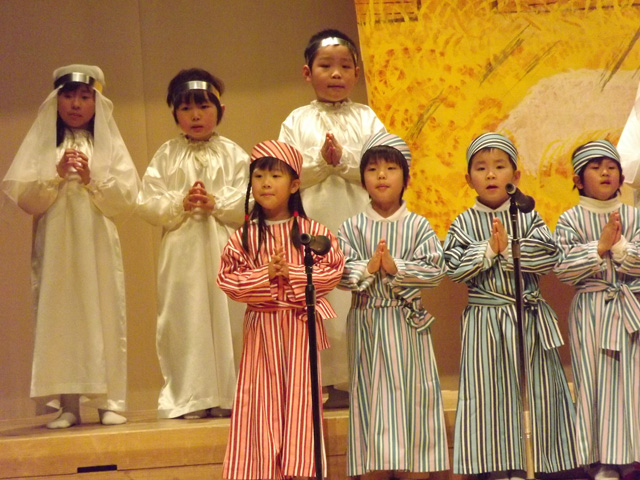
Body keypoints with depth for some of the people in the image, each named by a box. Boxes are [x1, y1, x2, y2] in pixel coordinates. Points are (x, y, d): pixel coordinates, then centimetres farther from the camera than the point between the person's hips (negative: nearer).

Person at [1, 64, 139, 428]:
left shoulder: (110, 145, 9)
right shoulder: (40, 144, 10)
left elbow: (127, 198, 2)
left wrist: (92, 179, -11)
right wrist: (57, 176, -11)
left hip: (97, 246, 0)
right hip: (55, 246, 0)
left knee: (104, 318, -4)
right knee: (59, 319, -4)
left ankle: (109, 401, 0)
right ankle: (67, 405, -3)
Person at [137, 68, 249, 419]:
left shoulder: (233, 155, 6)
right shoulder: (166, 156, 9)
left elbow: (250, 202, -3)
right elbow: (147, 203, 2)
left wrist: (216, 203, -15)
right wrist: (179, 204, -12)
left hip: (224, 248, -1)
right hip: (182, 251, 1)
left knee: (226, 318, -1)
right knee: (185, 320, 1)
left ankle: (228, 395, 6)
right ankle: (189, 397, 7)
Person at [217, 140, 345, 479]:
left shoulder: (313, 232, -1)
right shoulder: (244, 237, 2)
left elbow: (333, 271, -6)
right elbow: (227, 279, -2)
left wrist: (292, 273, -16)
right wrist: (265, 274, -15)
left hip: (301, 326, -1)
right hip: (262, 327, 1)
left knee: (300, 396, 2)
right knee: (263, 398, 5)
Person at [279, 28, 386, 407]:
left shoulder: (366, 119, 10)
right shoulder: (297, 121, 11)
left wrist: (343, 159, -14)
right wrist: (320, 160, -13)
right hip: (313, 223, 0)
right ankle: (328, 380, 4)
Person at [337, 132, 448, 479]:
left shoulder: (418, 226, 1)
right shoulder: (352, 228, 2)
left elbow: (435, 269, -9)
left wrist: (396, 267, -19)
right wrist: (367, 268, -21)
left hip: (407, 323, 0)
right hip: (367, 322, 0)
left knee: (411, 392, 5)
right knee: (371, 395, 3)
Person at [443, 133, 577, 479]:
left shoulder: (529, 217, 4)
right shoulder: (463, 223, 2)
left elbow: (549, 257, -9)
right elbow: (453, 268, -9)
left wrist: (509, 248, -16)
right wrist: (489, 249, -14)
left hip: (531, 319, 1)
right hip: (485, 321, -1)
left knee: (543, 389, 6)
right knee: (490, 393, 1)